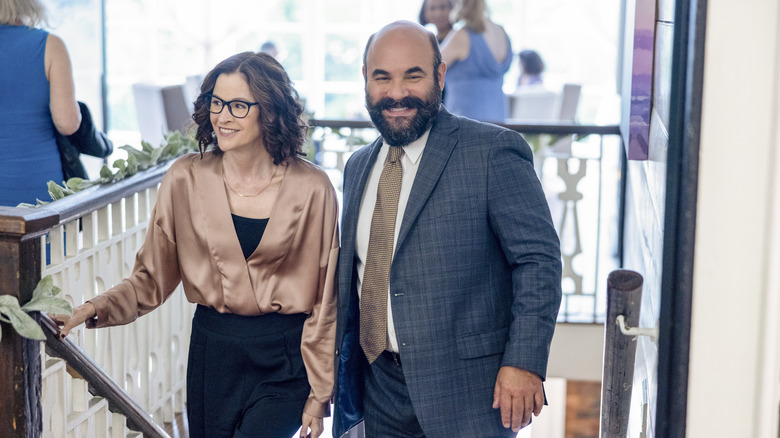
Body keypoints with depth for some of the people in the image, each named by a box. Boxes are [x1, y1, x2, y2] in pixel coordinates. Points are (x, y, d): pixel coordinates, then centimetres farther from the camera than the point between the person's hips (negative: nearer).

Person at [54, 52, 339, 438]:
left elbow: (325, 298, -1)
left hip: (285, 361, -2)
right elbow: (153, 276, 3)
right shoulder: (185, 179, -1)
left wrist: (319, 393, 0)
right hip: (213, 351, 3)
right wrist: (99, 308, -16)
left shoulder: (311, 188, -6)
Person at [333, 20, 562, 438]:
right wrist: (340, 367, 14)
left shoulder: (493, 152, -9)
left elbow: (539, 259, -12)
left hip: (466, 390, -6)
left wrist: (524, 361, -19)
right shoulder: (358, 166, 11)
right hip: (380, 386, 6)